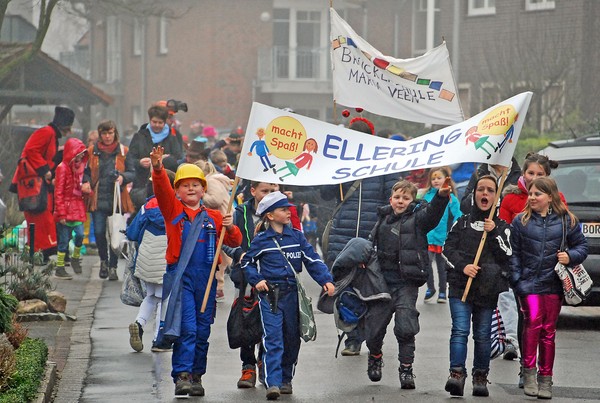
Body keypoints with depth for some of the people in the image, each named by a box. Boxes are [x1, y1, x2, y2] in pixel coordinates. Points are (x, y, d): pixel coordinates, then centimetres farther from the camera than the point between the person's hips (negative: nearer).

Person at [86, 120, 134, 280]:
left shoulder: (123, 151, 6)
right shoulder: (92, 151, 8)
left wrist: (123, 177, -16)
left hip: (117, 199, -1)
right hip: (98, 199, 1)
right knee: (99, 232, -7)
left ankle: (113, 267, 11)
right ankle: (103, 260, 19)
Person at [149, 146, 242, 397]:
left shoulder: (213, 217, 13)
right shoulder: (173, 211, 6)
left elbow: (234, 242, 13)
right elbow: (161, 189, -12)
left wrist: (230, 228, -9)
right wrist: (157, 169, -30)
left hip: (206, 277, 3)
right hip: (180, 274, -3)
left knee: (202, 330, 7)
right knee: (186, 327, -13)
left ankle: (196, 376, 17)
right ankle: (181, 376, -15)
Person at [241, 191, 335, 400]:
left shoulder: (296, 236, 7)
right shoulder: (260, 241, 2)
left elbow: (312, 260, 6)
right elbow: (247, 263, 12)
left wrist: (326, 280, -7)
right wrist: (256, 280, -4)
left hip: (291, 294, 3)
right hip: (269, 295, -3)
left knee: (292, 338, 10)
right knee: (273, 339, -13)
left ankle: (286, 379, 25)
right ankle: (272, 383, -19)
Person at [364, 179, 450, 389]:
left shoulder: (417, 218, -1)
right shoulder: (383, 219, 14)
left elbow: (432, 212, -22)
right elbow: (373, 244, 25)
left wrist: (442, 196, -42)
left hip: (406, 282, -4)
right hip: (382, 279, 4)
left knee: (406, 328, -10)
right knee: (374, 325, 9)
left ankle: (406, 369, 3)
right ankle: (375, 357, 37)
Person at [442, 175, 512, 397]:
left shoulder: (502, 227, 11)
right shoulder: (462, 223, 12)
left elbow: (507, 256, 0)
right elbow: (448, 249, 6)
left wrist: (494, 234, -11)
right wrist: (463, 266, -10)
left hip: (487, 289, 0)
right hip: (461, 286, 0)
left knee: (483, 335, 3)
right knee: (460, 330, -13)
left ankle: (480, 377, 13)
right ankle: (457, 374, -18)